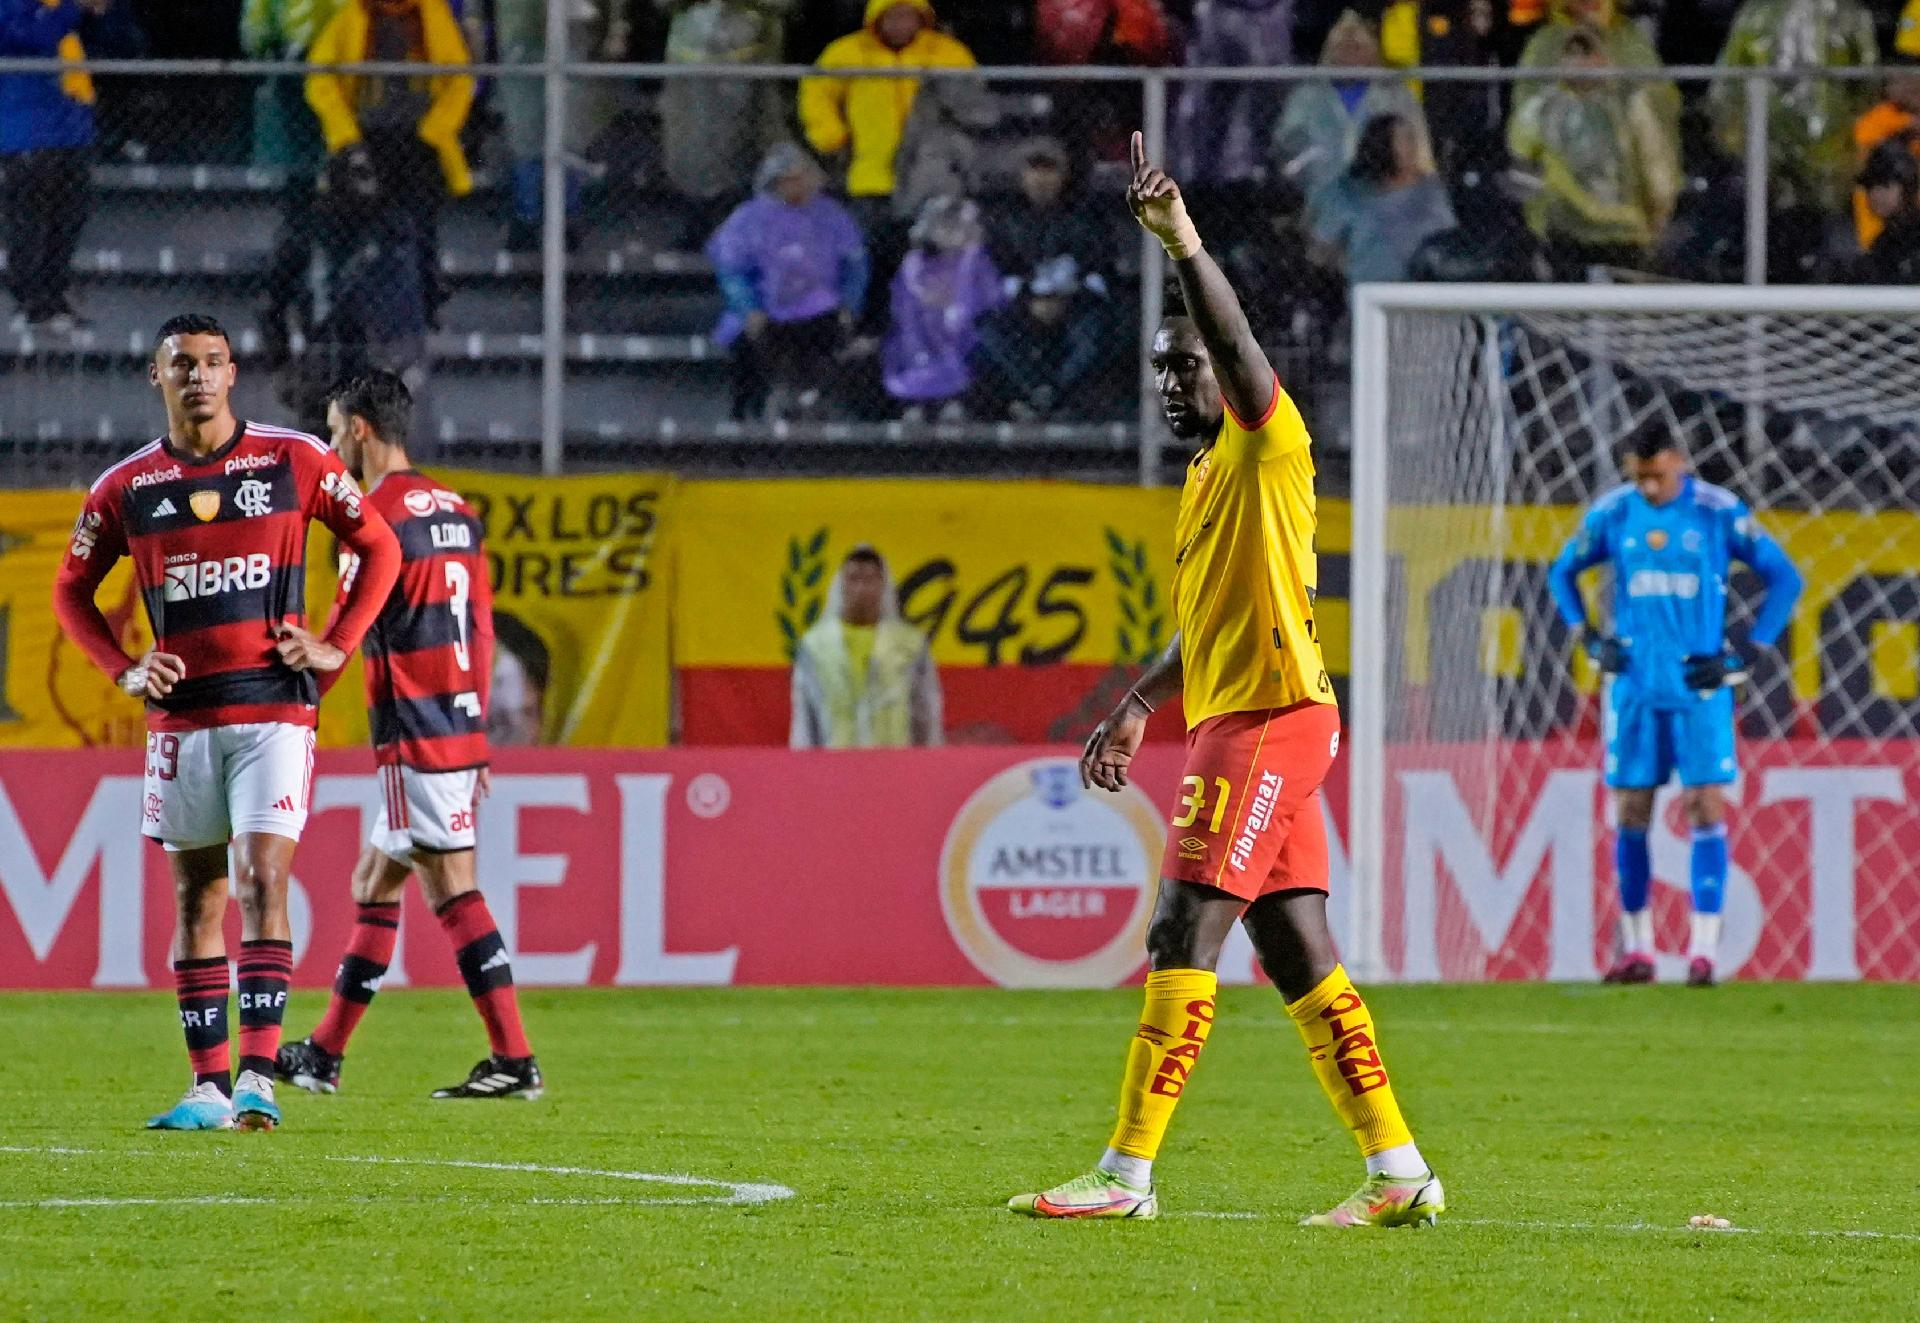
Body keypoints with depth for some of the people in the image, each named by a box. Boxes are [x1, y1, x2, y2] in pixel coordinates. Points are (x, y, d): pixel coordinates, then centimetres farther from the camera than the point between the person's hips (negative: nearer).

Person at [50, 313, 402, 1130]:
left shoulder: (294, 462, 1)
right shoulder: (125, 488, 5)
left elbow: (379, 548, 10)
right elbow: (71, 590, 17)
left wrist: (336, 646, 0)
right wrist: (125, 670, 3)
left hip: (274, 705, -3)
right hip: (182, 718, 3)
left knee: (261, 881, -14)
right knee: (195, 900, 5)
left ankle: (257, 1076, -19)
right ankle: (208, 1085, 10)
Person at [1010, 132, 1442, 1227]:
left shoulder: (1269, 442, -6)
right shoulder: (1206, 480, 21)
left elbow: (1234, 338, -24)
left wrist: (1183, 242, -35)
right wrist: (1138, 708, 26)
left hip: (1271, 718, -10)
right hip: (1233, 720, 10)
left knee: (1187, 933, -11)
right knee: (1299, 954, 7)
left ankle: (1128, 1173, -12)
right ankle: (1400, 1174, 8)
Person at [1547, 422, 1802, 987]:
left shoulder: (1719, 512, -4)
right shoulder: (1612, 512, 4)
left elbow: (1784, 579, 2)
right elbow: (1562, 573, 20)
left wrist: (1746, 651, -4)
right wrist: (1590, 639, 7)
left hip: (1700, 685, -3)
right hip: (1635, 683, 3)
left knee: (1705, 807, -8)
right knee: (1631, 813, 3)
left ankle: (1703, 950, -6)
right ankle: (1636, 949, 13)